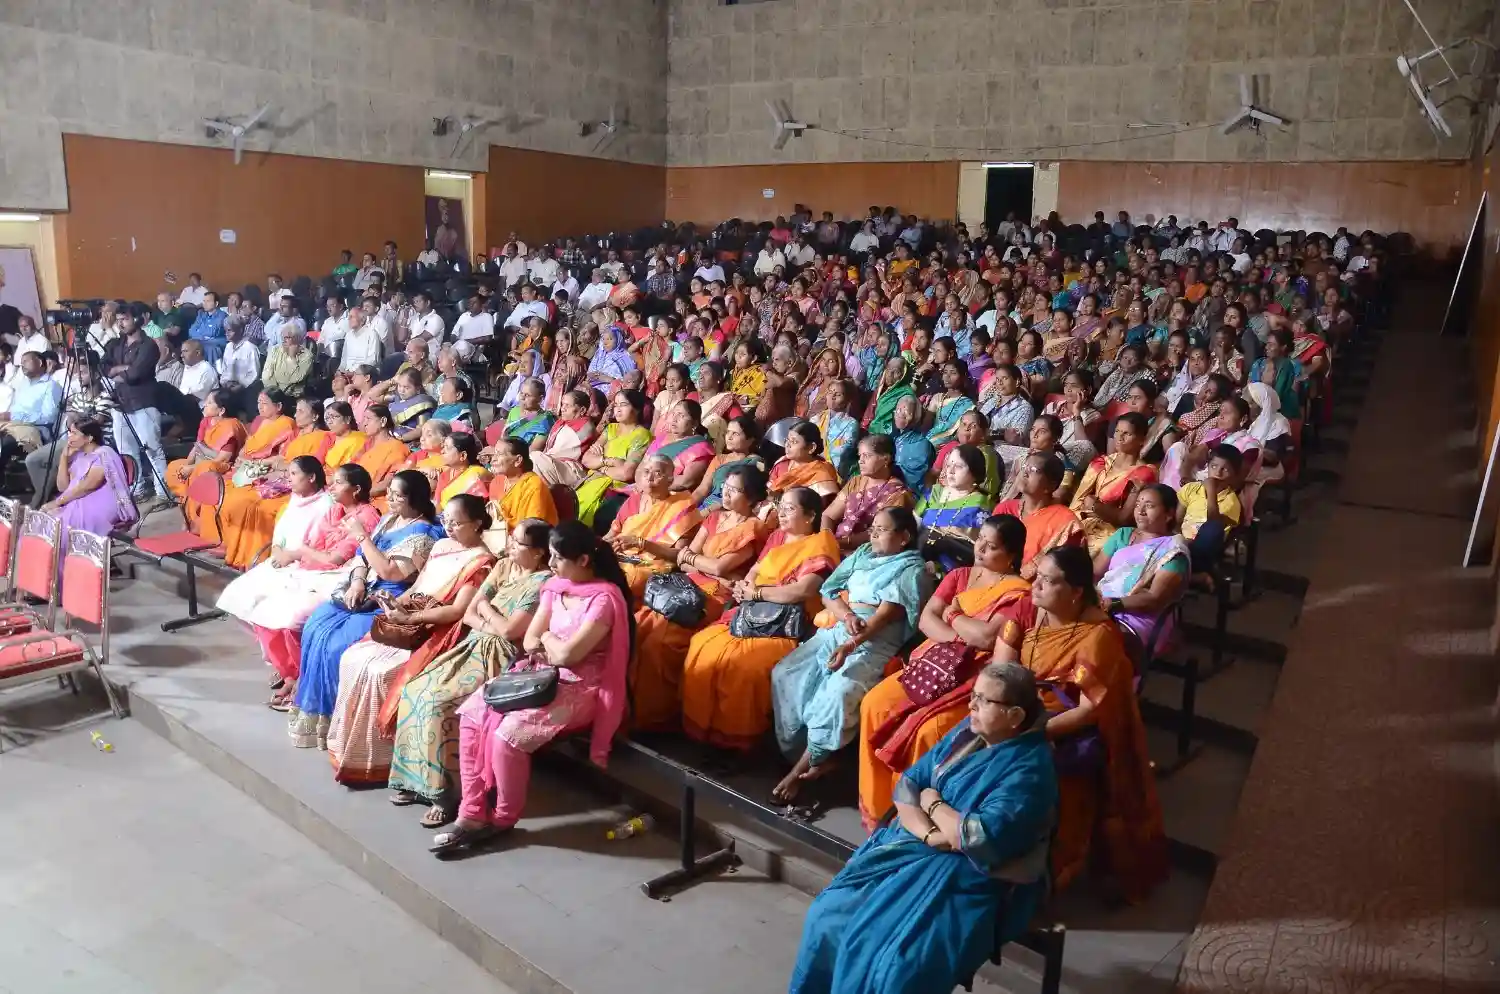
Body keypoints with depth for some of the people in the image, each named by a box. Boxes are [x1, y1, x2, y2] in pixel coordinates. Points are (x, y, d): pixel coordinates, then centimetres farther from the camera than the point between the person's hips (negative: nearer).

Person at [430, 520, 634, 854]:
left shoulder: (605, 598, -17)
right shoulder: (555, 587, 9)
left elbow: (566, 654, -22)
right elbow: (529, 642, 9)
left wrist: (546, 638, -2)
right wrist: (555, 649, -12)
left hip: (578, 689, -8)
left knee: (507, 733, -27)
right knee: (471, 716, -10)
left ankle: (504, 818, -2)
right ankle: (472, 814, -6)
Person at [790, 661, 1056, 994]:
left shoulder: (1029, 769, -15)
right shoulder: (966, 733, 6)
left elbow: (983, 840, -25)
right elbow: (907, 785, 5)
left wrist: (933, 804, -9)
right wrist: (929, 833, -15)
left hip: (965, 876, -7)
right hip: (911, 844, 7)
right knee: (829, 916, -7)